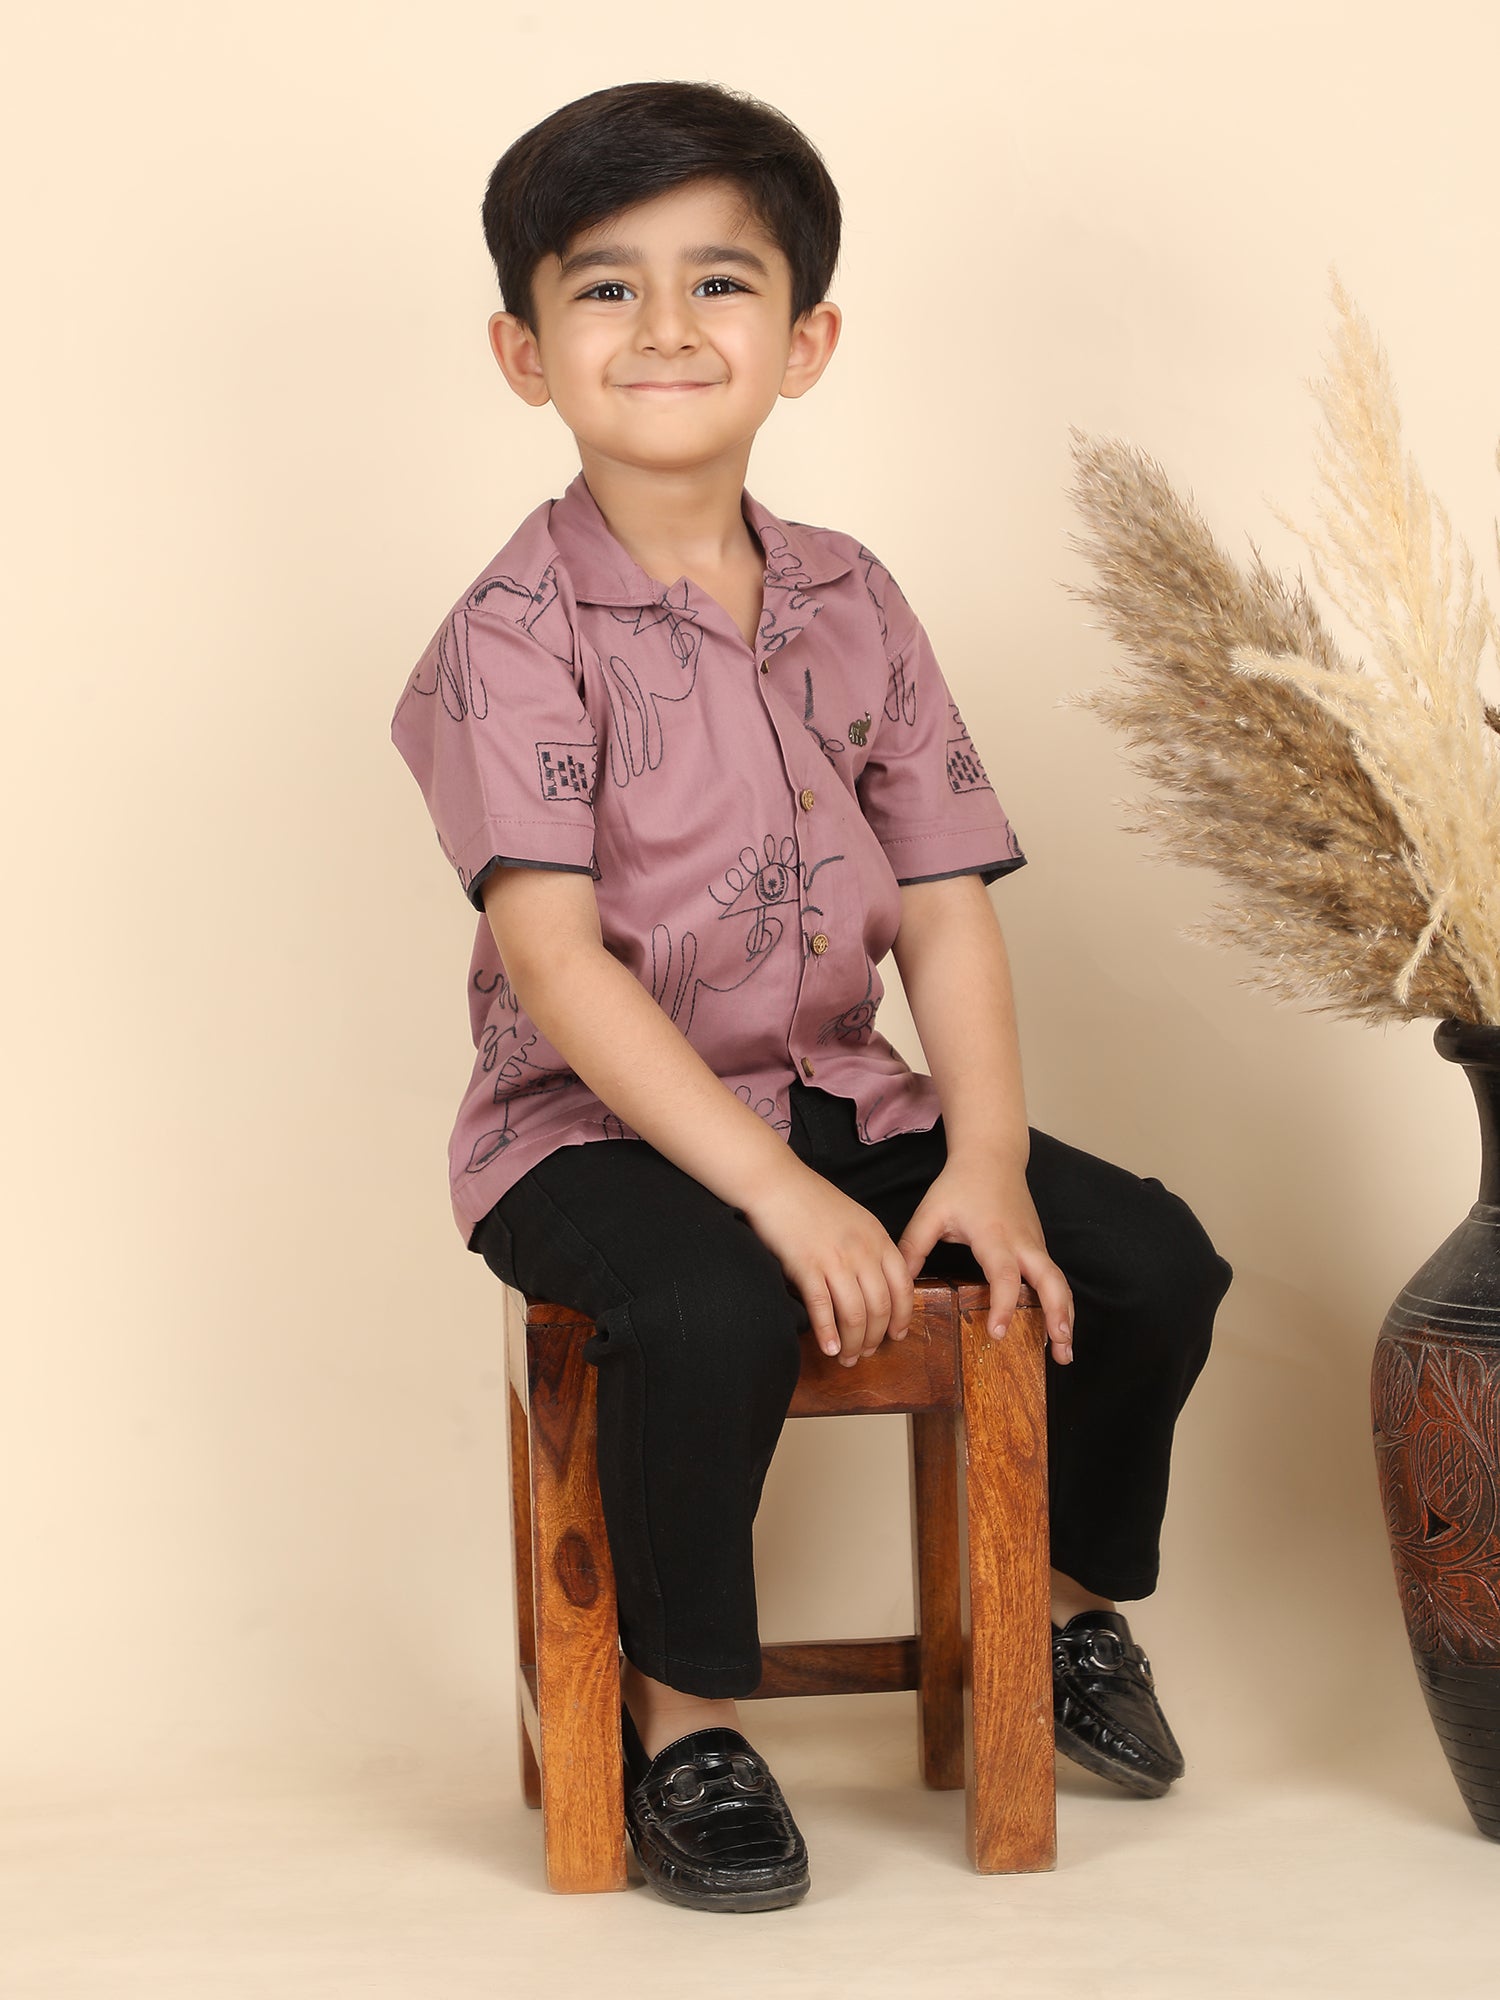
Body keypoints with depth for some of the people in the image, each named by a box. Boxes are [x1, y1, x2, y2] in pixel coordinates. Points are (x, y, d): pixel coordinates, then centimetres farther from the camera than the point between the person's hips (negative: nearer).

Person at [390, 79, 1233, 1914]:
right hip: (590, 1128, -6)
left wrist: (987, 1162, -11)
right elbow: (557, 959, -20)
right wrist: (778, 1190, -27)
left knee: (1152, 1258, -5)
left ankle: (1073, 1594, 23)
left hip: (837, 1097, 6)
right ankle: (678, 1716, -11)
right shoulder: (516, 632, -11)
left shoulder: (850, 603, 7)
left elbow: (945, 907, 3)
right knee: (712, 1307, -36)